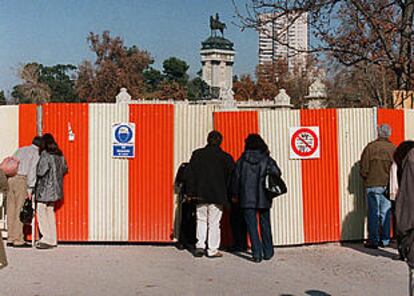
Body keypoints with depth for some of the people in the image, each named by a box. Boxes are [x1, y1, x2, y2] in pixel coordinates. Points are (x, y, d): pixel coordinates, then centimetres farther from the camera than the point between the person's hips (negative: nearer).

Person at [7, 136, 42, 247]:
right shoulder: (36, 153, 2)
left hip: (11, 179, 7)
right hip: (22, 180, -7)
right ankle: (18, 240, -4)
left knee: (11, 210, 8)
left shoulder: (20, 150, 23)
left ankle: (10, 239, 12)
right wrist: (30, 188, -8)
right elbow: (32, 171, -8)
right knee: (20, 211, -4)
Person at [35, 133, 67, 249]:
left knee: (41, 211, -2)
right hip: (56, 188, 8)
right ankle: (53, 240, 18)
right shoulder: (60, 155, 8)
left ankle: (47, 239, -4)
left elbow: (40, 171, -19)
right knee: (50, 211, 15)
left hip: (45, 187, -8)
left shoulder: (45, 154, -14)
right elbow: (65, 169, 17)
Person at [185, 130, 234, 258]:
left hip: (201, 195, 2)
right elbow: (231, 176, 1)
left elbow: (189, 174, 2)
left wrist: (190, 192, 5)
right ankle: (212, 250, 5)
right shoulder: (225, 157, -3)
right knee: (214, 223, 3)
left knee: (201, 220, 14)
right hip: (217, 195, -2)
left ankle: (200, 246, 6)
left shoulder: (197, 154, 3)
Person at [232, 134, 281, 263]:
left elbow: (236, 178, 2)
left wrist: (235, 195, 10)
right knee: (265, 225, 14)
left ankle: (257, 254, -4)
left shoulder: (242, 160, 0)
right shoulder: (267, 160, -3)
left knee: (252, 226, 2)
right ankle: (268, 252, 21)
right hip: (264, 199, 1)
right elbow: (277, 173, -13)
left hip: (247, 199, -1)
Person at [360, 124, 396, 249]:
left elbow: (363, 169, -7)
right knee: (386, 213, 11)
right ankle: (385, 240, 15)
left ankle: (373, 241, 5)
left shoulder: (370, 147, -9)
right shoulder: (393, 149, -3)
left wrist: (366, 178, 11)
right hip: (388, 186, 2)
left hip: (373, 185, -2)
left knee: (373, 213, 3)